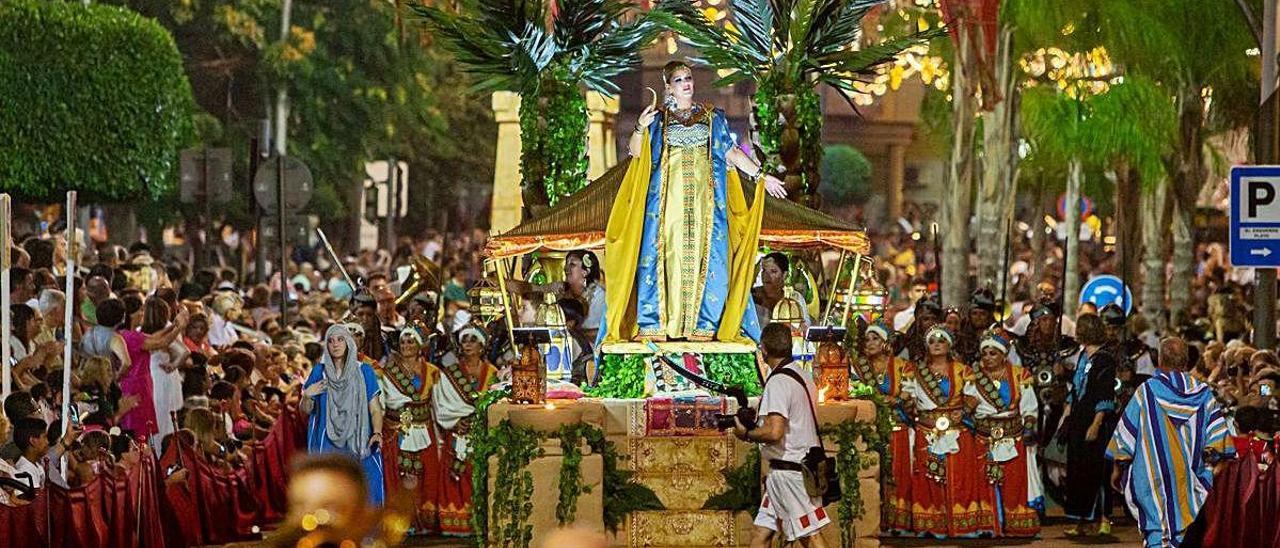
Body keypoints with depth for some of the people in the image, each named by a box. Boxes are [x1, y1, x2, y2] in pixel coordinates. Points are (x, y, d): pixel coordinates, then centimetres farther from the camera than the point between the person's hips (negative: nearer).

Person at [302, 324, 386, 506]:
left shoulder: (363, 371, 5)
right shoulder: (319, 372, 7)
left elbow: (375, 408, 2)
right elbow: (306, 410, 12)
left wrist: (377, 433, -15)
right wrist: (307, 396, -10)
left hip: (358, 442, 0)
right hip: (327, 443, 0)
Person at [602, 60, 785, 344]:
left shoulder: (713, 118, 15)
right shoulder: (658, 118, 11)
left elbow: (731, 152, 14)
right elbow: (635, 152, 2)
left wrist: (761, 175, 8)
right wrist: (640, 128, -17)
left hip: (703, 200, 1)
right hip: (668, 198, -1)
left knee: (702, 256, -5)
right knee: (665, 254, -7)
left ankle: (701, 324, -4)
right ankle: (655, 324, -8)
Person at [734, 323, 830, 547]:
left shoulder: (778, 382, -16)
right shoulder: (803, 375, 13)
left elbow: (774, 432, -26)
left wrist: (746, 433, -8)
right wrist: (754, 419, 16)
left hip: (789, 472, -10)